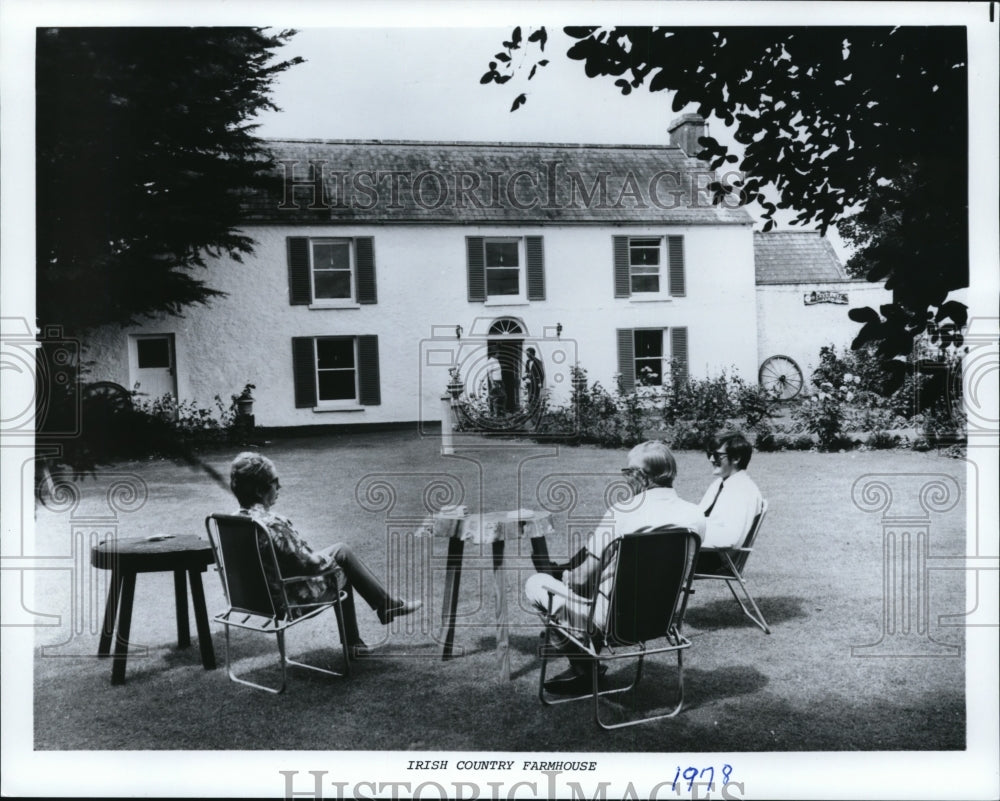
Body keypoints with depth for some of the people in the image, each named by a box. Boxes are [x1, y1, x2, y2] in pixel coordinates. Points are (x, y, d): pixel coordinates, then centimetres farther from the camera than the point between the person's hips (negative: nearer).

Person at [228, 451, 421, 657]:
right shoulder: (273, 524, -31)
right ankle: (387, 604, 27)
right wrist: (330, 560, -4)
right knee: (342, 554, 10)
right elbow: (308, 564, -25)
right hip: (295, 598, -8)